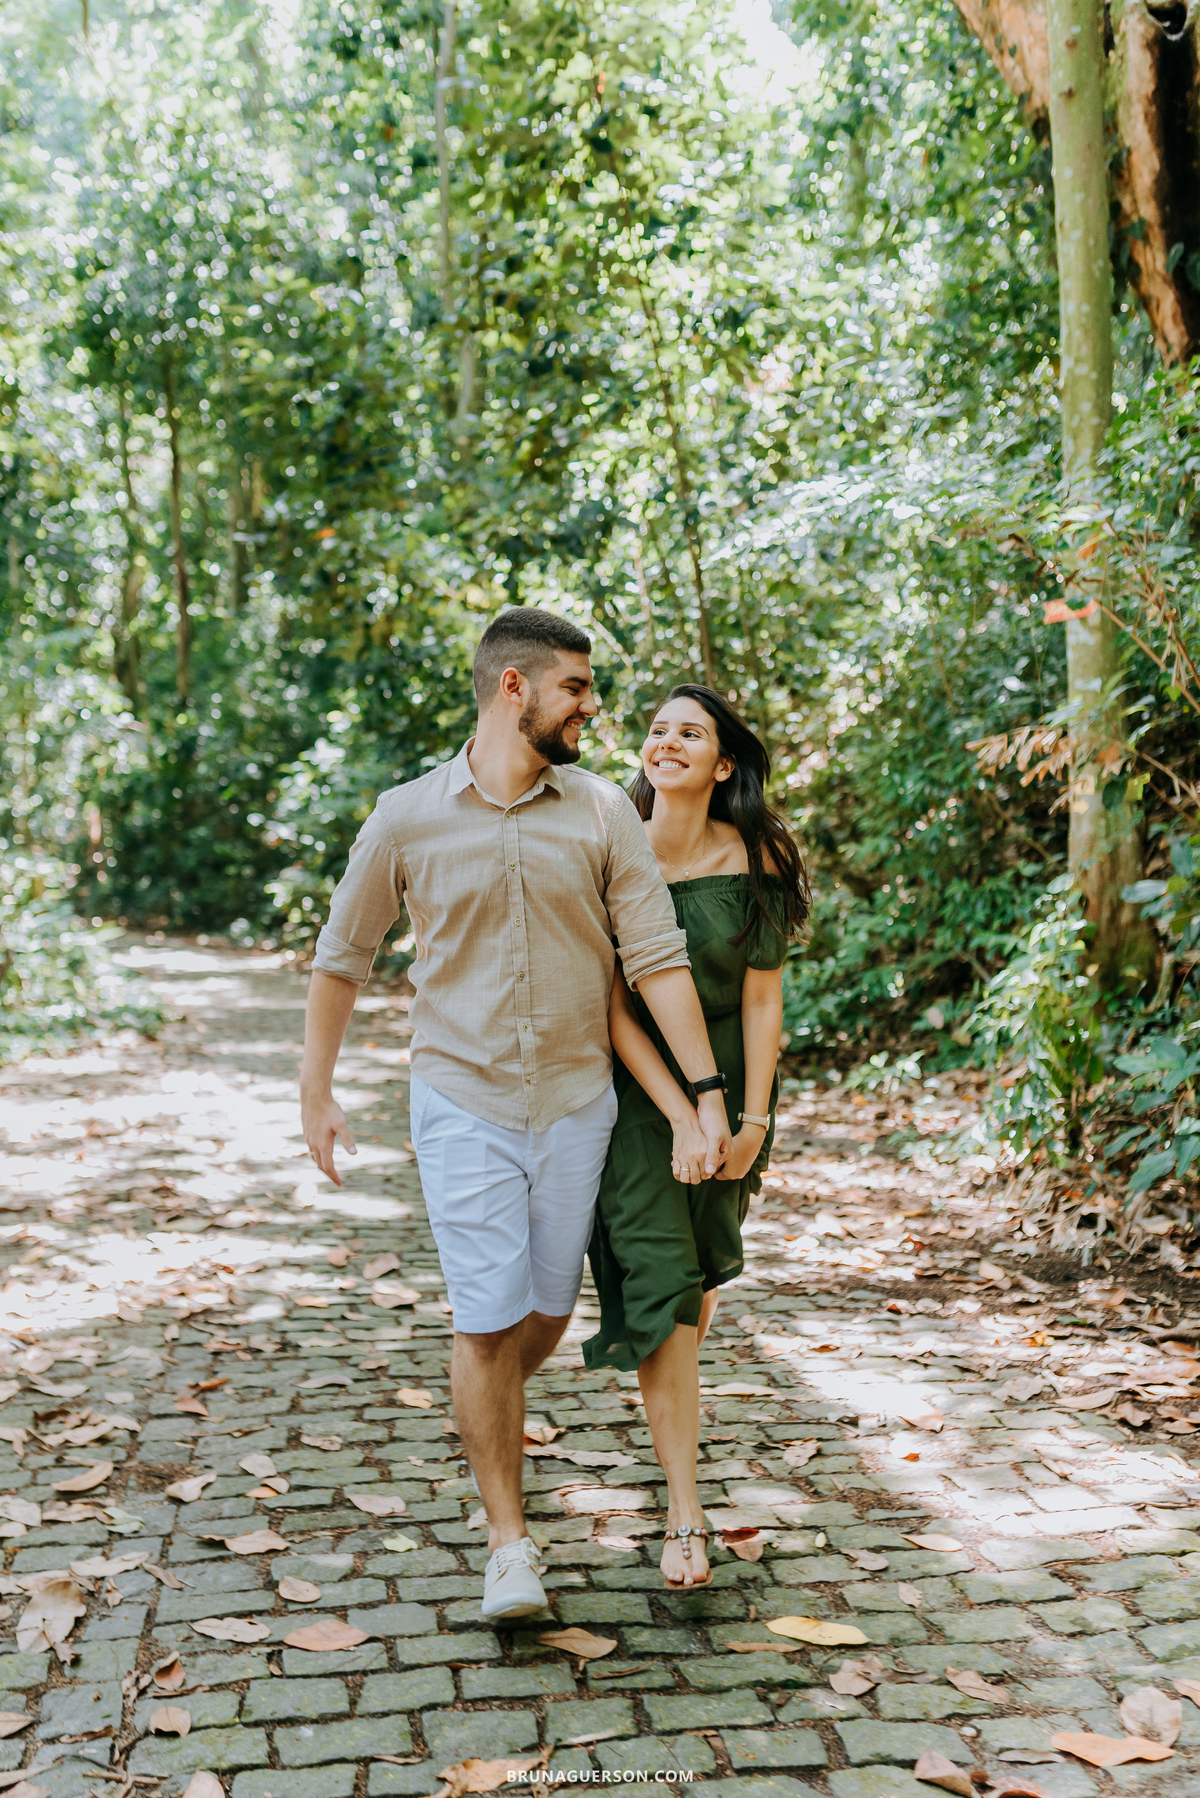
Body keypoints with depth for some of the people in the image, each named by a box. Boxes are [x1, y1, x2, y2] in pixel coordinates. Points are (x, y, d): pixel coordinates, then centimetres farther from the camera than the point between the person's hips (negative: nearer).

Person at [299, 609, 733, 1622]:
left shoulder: (603, 814, -2)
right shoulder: (408, 818, -4)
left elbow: (658, 959, -3)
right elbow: (343, 958, 7)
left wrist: (710, 1095, -8)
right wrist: (317, 1091, 9)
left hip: (577, 1102, 2)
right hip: (462, 1105, -2)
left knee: (548, 1312, 13)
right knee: (488, 1319, -6)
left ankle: (492, 1416, 46)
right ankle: (510, 1544, 10)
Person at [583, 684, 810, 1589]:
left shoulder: (754, 864, -10)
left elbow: (762, 1001, -6)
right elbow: (613, 1005, -13)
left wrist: (752, 1120, -9)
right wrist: (680, 1116, -18)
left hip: (730, 1075, 2)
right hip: (636, 1084, -1)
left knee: (703, 1264, 16)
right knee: (657, 1273, -10)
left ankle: (678, 1390, 51)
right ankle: (685, 1510, -3)